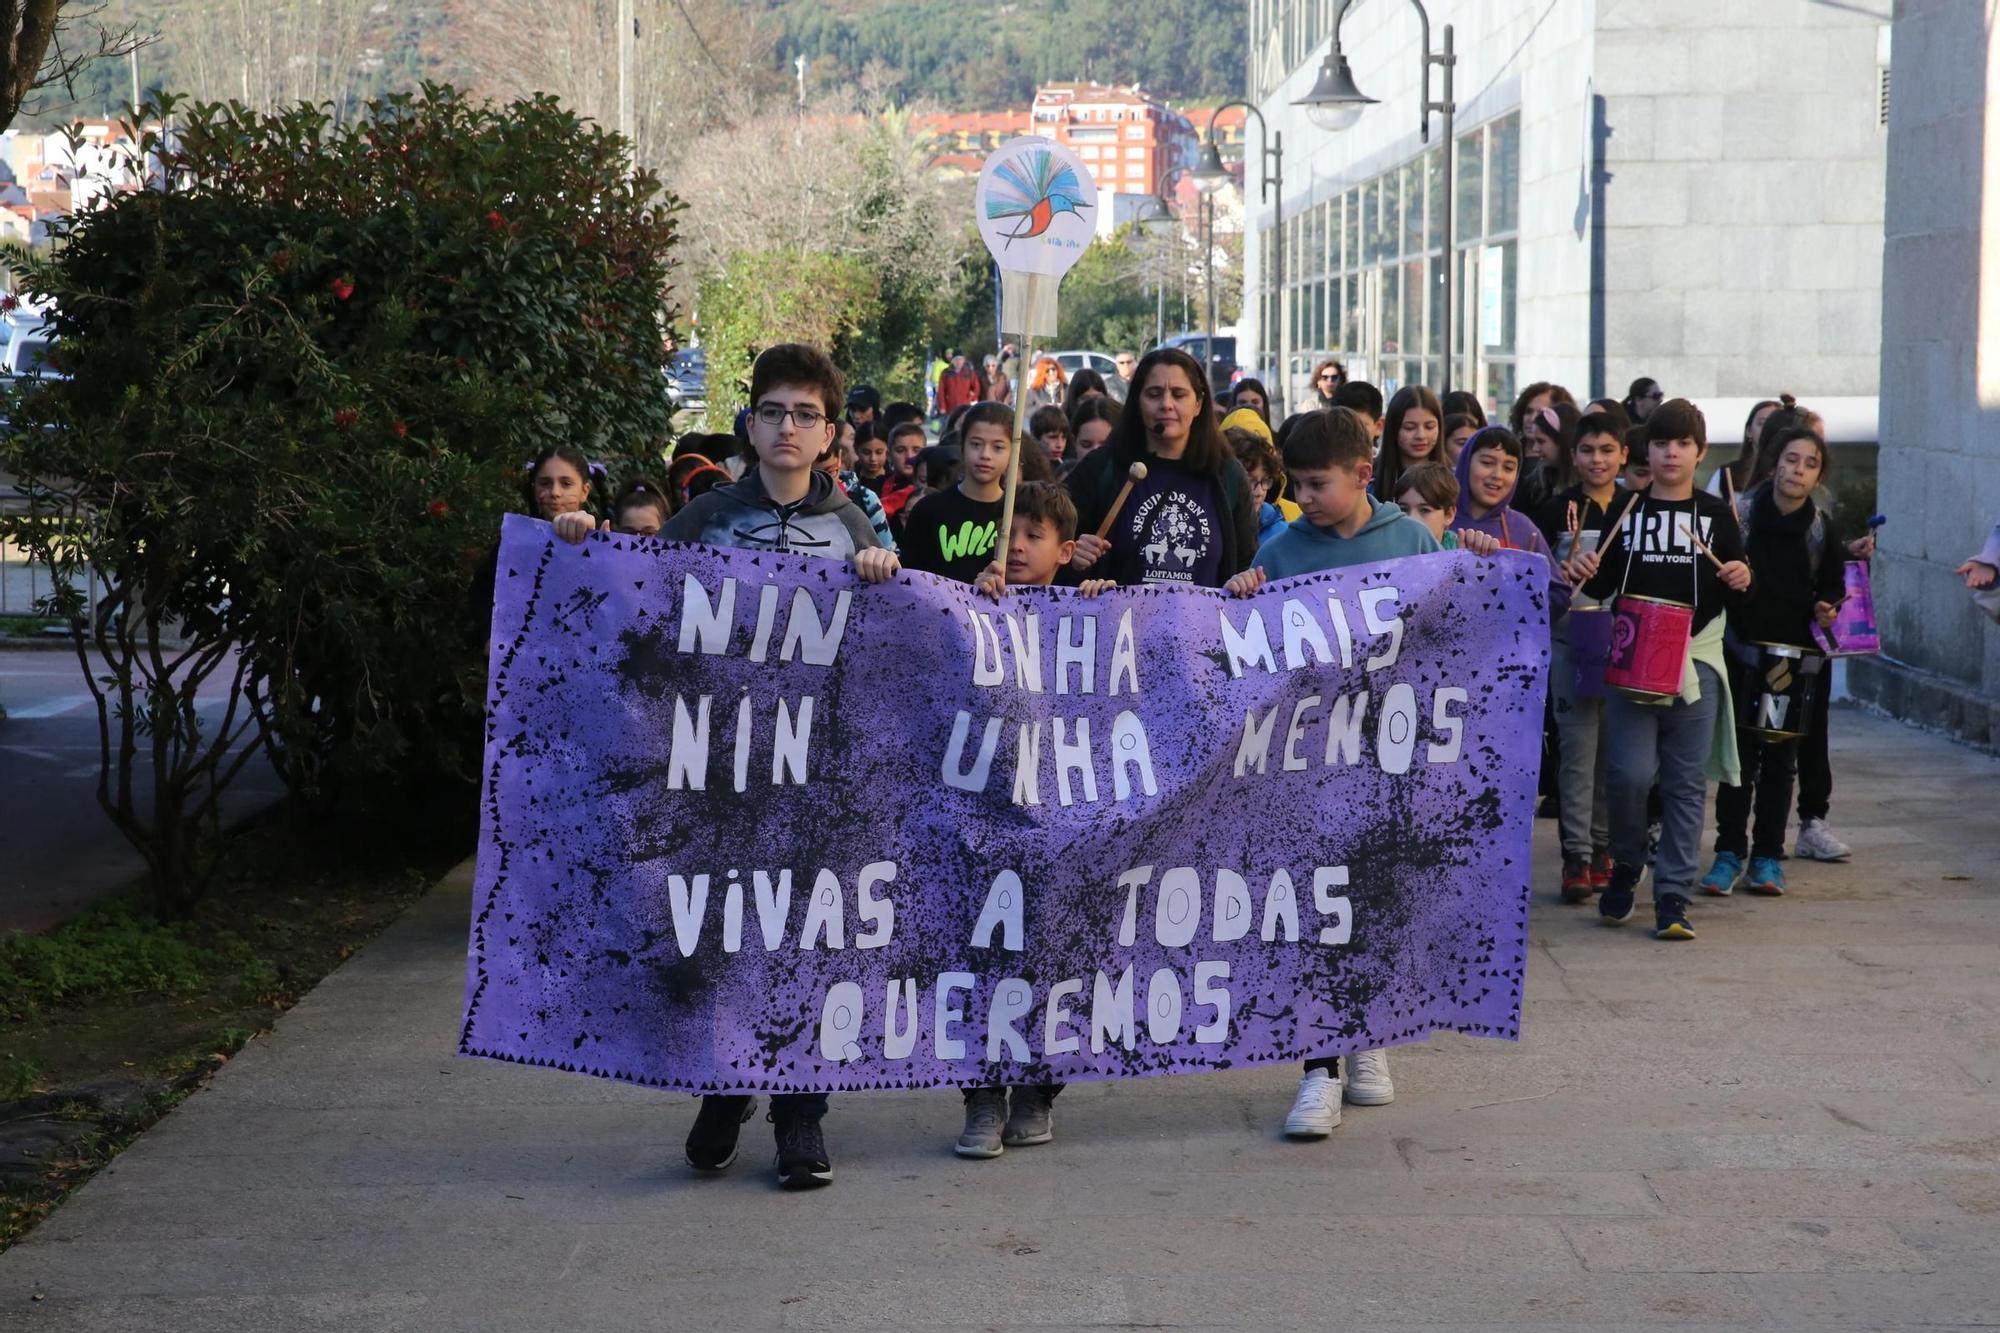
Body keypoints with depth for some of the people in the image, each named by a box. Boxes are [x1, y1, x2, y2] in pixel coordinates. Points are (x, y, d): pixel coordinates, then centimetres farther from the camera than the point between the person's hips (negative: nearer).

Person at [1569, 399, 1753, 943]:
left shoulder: (1716, 515, 8)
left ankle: (1673, 899, 7)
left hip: (1696, 662, 0)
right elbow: (1604, 585, 13)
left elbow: (1734, 597, 10)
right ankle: (1625, 869, 16)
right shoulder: (1626, 511, 9)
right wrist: (1586, 575, -8)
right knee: (1630, 773, -10)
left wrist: (1741, 583, -11)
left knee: (1685, 784, 1)